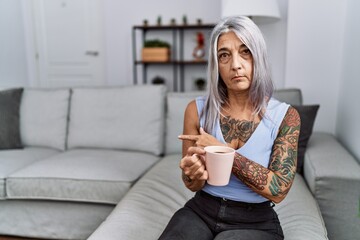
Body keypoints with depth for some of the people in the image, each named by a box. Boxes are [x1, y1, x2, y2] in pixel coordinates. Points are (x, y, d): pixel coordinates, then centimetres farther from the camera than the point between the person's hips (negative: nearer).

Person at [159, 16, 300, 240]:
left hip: (255, 222, 0)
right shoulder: (197, 109, -5)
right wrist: (196, 174, -23)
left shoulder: (285, 116, -8)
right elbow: (193, 185, 1)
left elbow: (278, 190, -14)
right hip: (200, 211, 1)